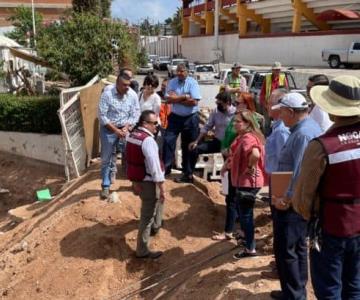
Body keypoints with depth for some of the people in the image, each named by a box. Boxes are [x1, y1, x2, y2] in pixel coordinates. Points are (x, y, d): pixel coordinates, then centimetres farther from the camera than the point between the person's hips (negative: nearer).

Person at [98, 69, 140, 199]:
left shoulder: (133, 95, -9)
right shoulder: (107, 93, -19)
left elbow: (135, 115, -4)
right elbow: (102, 116, -18)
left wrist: (125, 128, -18)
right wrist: (116, 130, -21)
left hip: (125, 129, 2)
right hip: (108, 129, -2)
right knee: (106, 159, 4)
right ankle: (105, 186, 17)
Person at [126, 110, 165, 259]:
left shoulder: (131, 135, 5)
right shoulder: (148, 140, -24)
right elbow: (154, 166, -26)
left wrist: (134, 182, 17)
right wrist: (161, 187, -21)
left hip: (136, 178, 9)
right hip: (147, 182, -9)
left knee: (158, 199, 33)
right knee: (147, 216, 3)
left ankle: (156, 225, 52)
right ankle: (142, 250, 14)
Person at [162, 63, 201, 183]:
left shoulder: (192, 83, -9)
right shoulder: (172, 82, 0)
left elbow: (194, 102, -19)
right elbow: (169, 99, -11)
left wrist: (176, 99, -14)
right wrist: (185, 97, -16)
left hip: (190, 118, -3)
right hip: (175, 117, 3)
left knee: (188, 146, 7)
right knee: (168, 141, -5)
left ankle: (188, 173, 18)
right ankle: (166, 167, 7)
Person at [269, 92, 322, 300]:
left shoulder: (302, 134, -22)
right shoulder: (310, 126, 10)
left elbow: (300, 173, -27)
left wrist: (287, 199, -21)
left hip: (293, 202, -10)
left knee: (285, 249, 0)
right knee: (298, 246, 19)